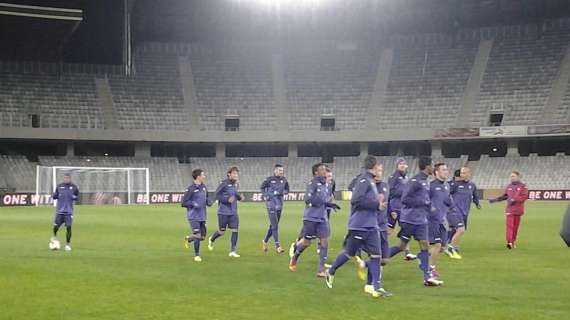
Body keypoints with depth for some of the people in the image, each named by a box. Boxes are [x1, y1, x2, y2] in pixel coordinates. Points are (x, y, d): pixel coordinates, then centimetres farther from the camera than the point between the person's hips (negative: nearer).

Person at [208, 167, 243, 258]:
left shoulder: (236, 184, 6)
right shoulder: (224, 184, -14)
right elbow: (217, 195, -12)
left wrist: (239, 197, 0)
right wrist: (227, 199, -24)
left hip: (233, 212, 5)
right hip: (223, 212, -5)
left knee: (235, 230, -5)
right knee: (222, 231, 6)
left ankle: (232, 251, 3)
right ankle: (211, 240, 38)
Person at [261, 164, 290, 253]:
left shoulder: (284, 180, 4)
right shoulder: (269, 179, -7)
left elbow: (287, 190, 12)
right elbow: (262, 187, 9)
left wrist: (280, 192, -7)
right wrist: (266, 196, -4)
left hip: (279, 205, 5)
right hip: (271, 205, -5)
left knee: (273, 225, 14)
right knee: (275, 226, -10)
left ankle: (265, 241, 32)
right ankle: (277, 246, -9)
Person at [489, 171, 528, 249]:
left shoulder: (523, 186, -2)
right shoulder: (509, 186, 9)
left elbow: (524, 196, -13)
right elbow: (504, 196, 14)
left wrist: (514, 199, -22)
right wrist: (495, 199, 3)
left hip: (518, 210, -1)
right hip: (510, 209, 1)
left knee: (515, 226, 6)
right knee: (509, 225, -11)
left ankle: (513, 241, 20)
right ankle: (509, 242, -21)